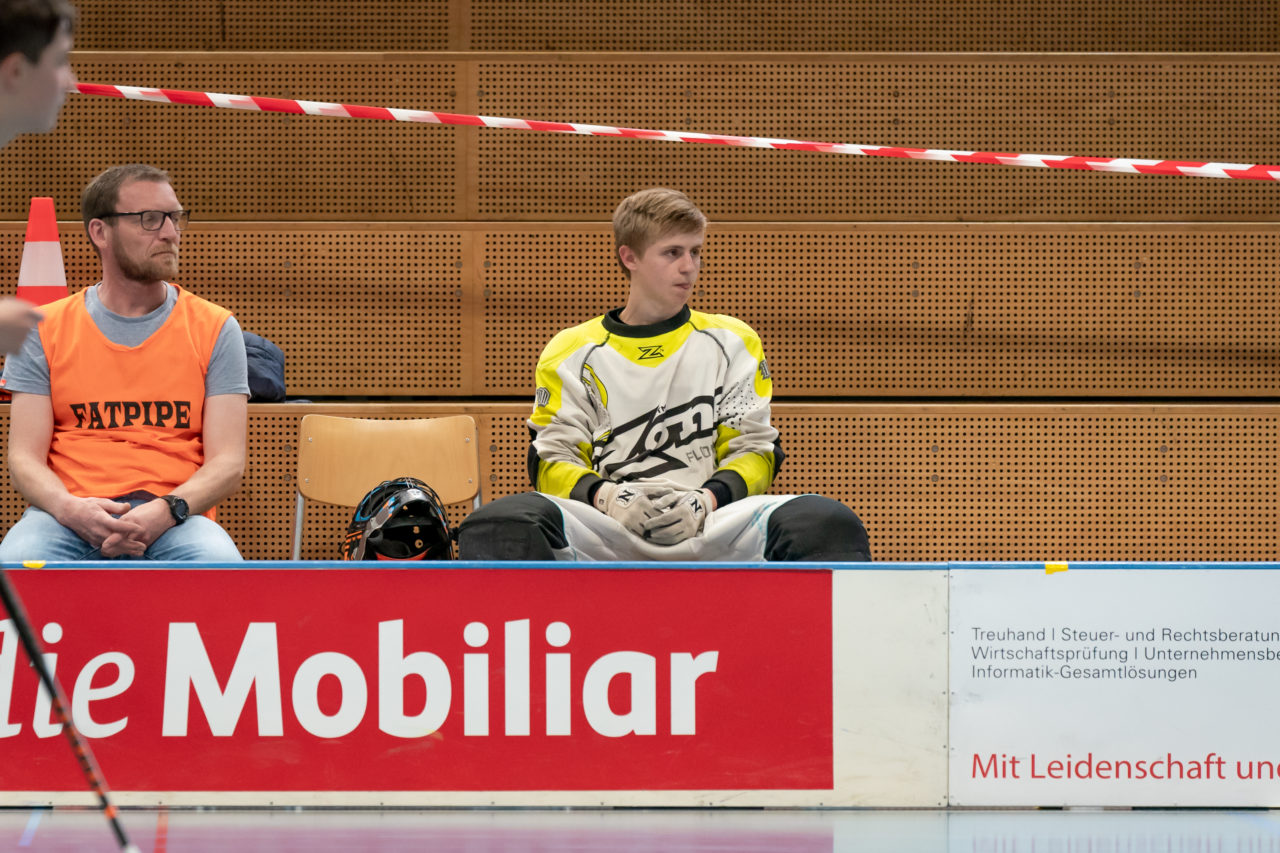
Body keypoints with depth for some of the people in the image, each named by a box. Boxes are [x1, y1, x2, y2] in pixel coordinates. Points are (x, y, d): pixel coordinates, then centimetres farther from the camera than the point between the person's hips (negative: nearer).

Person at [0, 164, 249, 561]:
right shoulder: (45, 331, 12)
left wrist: (166, 510, -18)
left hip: (174, 521, 0)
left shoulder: (215, 329, 11)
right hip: (71, 516, 0)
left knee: (219, 562, -36)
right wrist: (70, 509, -19)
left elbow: (227, 461, 4)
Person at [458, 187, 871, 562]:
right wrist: (604, 496, -12)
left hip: (709, 530, 1)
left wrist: (710, 498, -9)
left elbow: (755, 450, 13)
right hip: (606, 535, -1)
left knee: (828, 523, -32)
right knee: (501, 524, -35)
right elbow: (551, 460, 11)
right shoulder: (573, 352, 17)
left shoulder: (732, 341, 20)